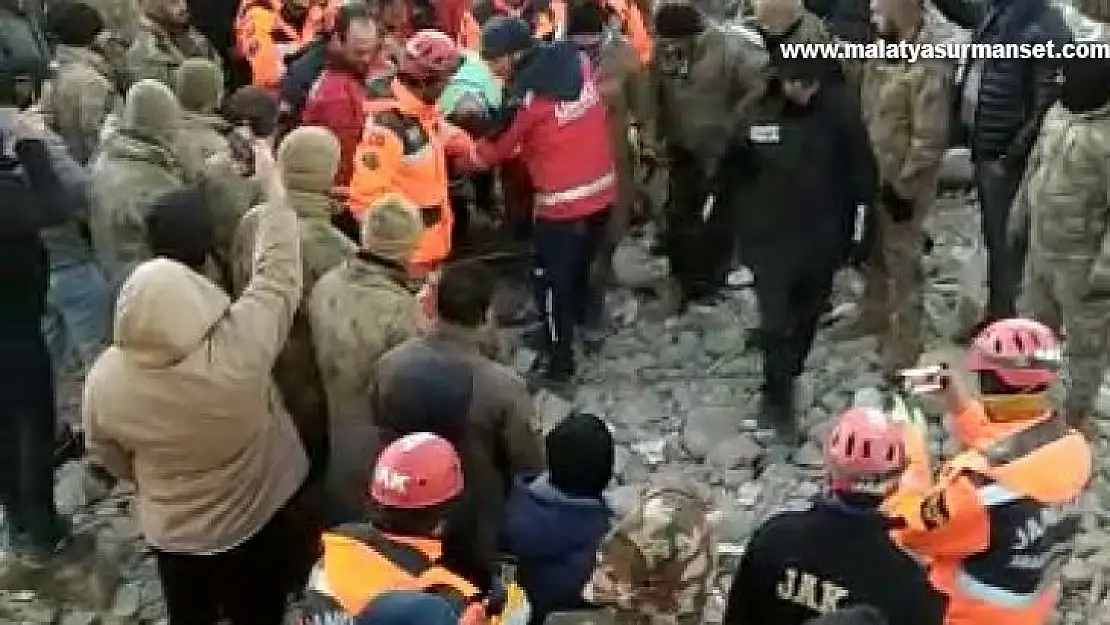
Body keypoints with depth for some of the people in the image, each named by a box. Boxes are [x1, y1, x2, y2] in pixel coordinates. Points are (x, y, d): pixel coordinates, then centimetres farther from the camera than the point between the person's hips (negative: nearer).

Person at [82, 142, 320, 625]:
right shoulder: (240, 343, -35)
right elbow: (278, 272, -20)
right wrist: (273, 184, -8)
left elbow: (111, 458, -5)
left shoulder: (105, 379, -24)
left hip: (175, 534, 2)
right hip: (266, 518, -2)